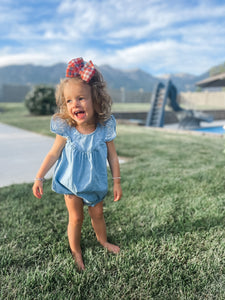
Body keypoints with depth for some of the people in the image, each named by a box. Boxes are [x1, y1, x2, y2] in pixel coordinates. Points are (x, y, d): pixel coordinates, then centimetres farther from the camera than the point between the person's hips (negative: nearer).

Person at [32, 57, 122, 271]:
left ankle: (102, 240, 49)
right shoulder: (66, 130, -21)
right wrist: (39, 177, -7)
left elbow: (112, 156, -9)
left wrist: (117, 182, -4)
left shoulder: (104, 128, -20)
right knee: (76, 218, 14)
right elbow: (54, 154, -8)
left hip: (96, 184, 1)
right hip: (72, 183, -1)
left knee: (97, 214, 21)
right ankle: (75, 251, 39)